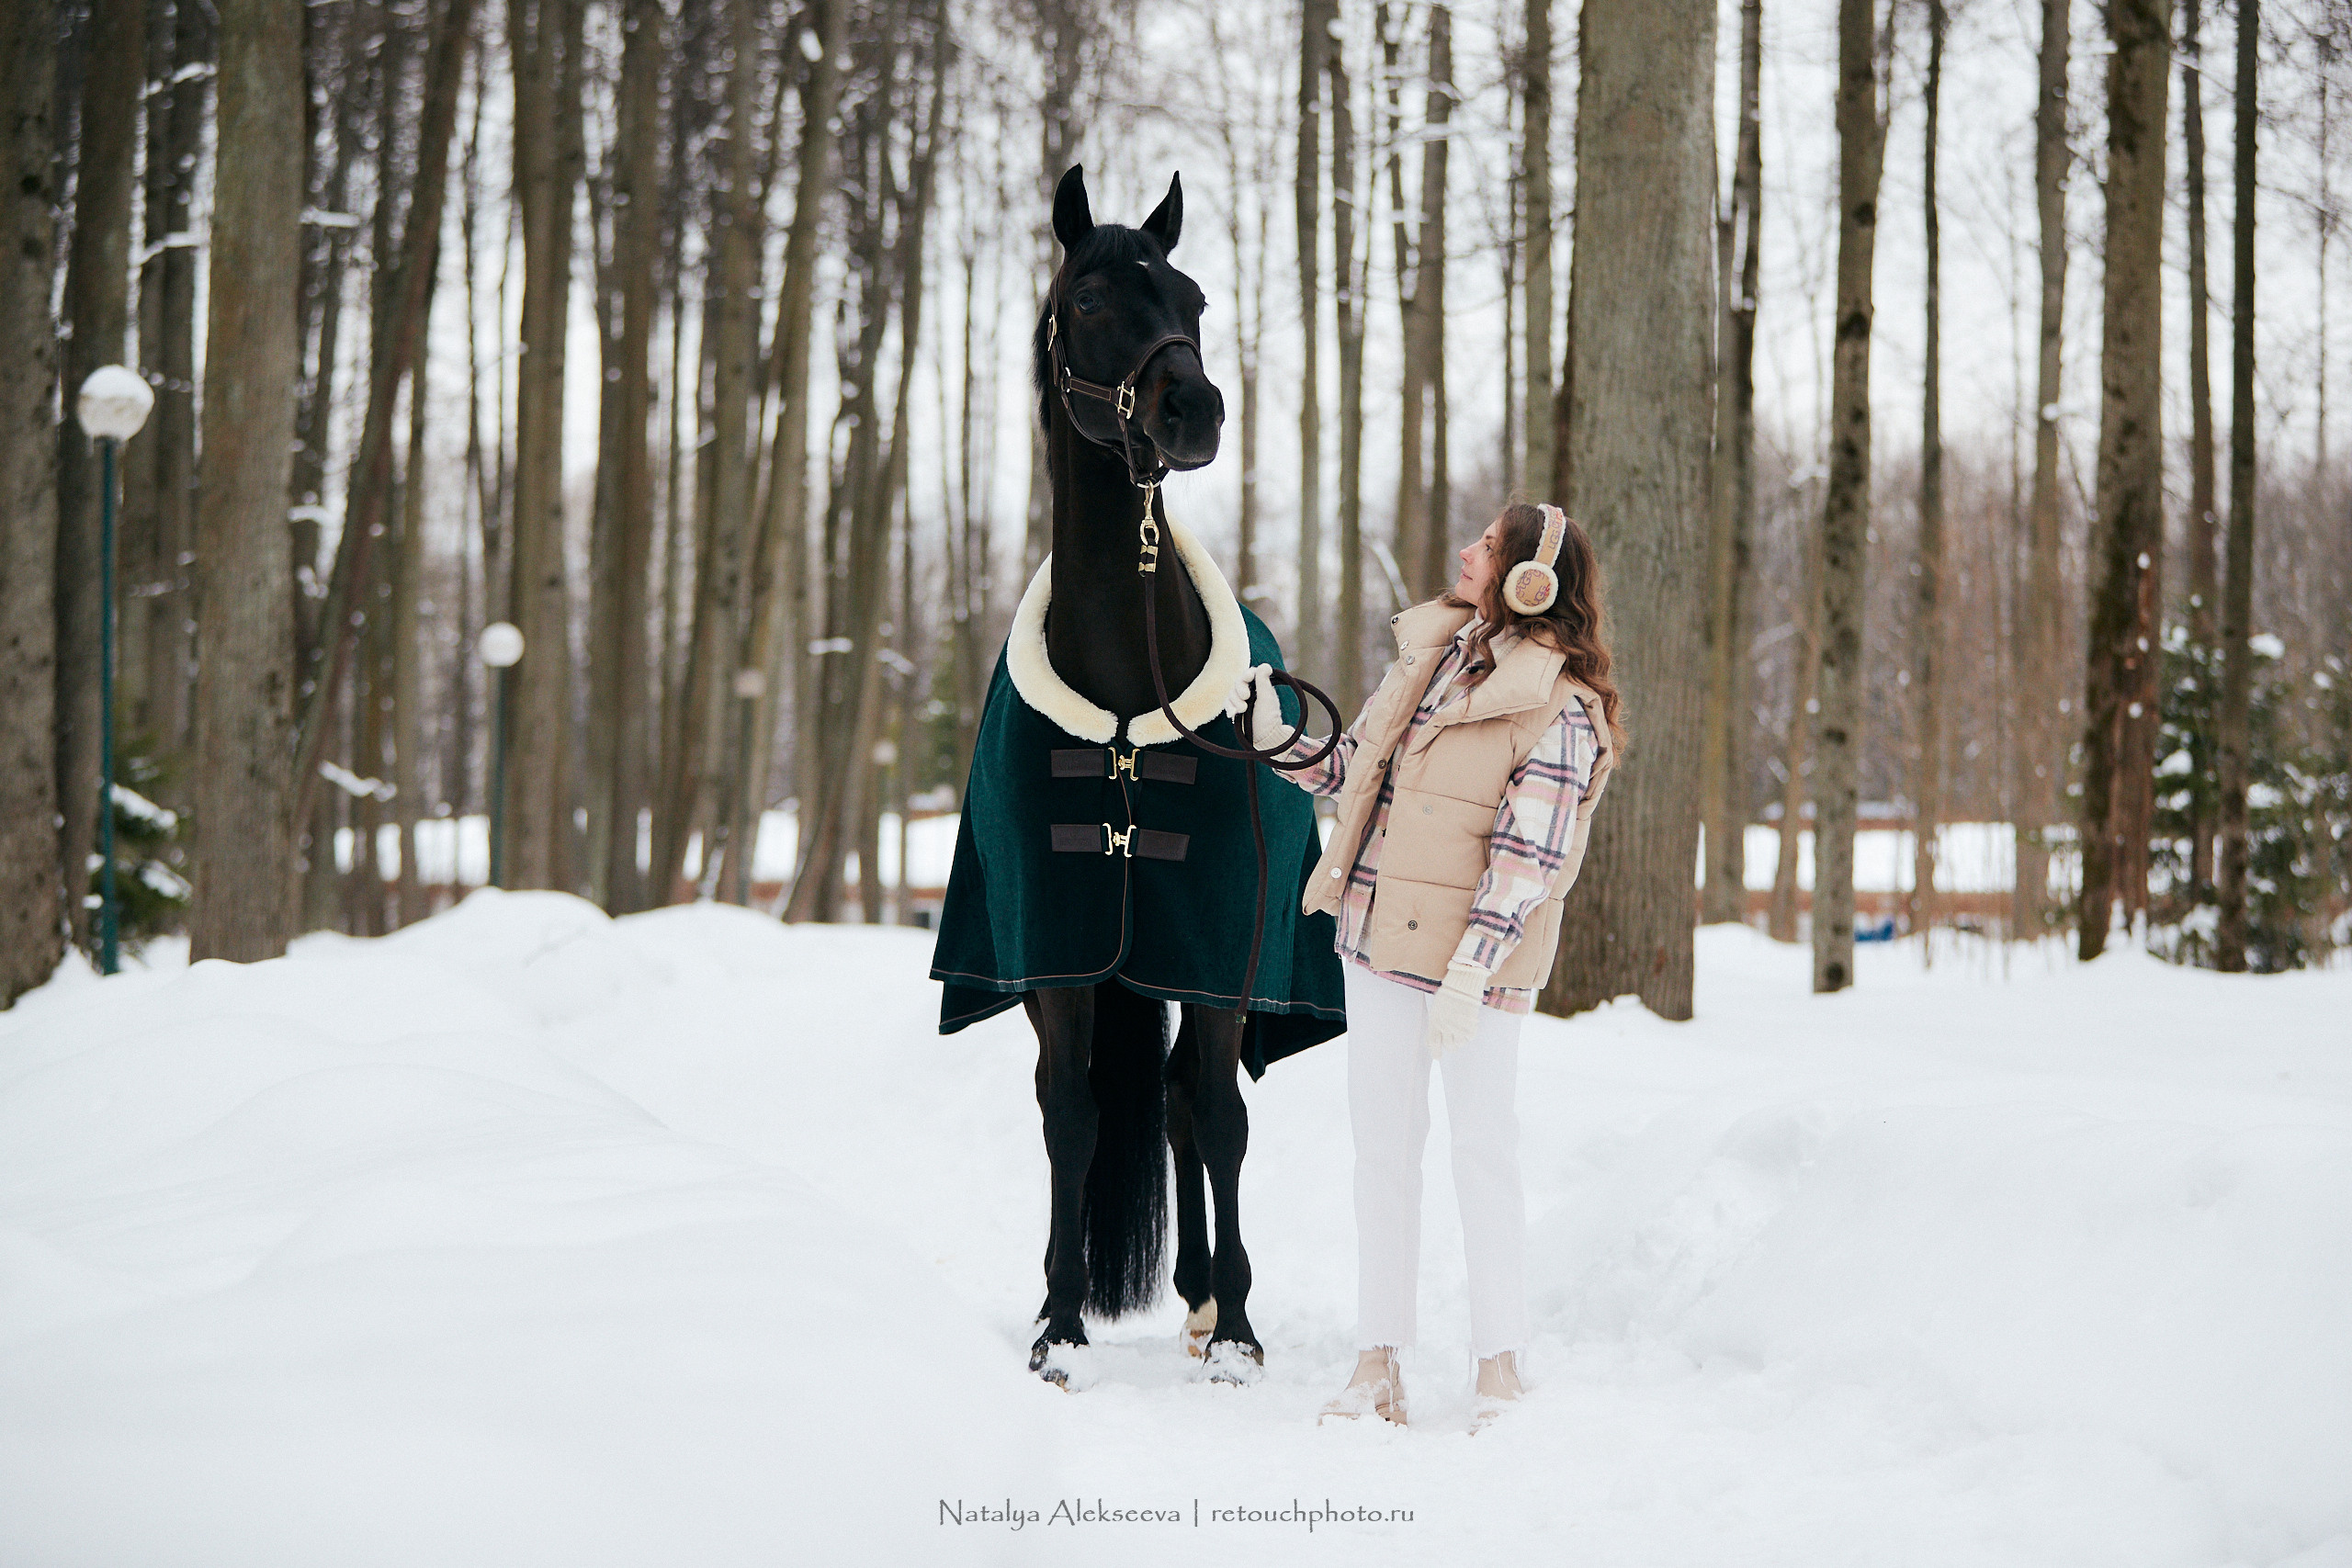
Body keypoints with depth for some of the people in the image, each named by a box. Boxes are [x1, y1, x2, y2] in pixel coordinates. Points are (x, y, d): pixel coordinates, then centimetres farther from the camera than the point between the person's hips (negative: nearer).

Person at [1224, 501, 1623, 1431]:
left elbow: (1527, 855, -17)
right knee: (1382, 1145, 7)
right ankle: (1378, 1364, 12)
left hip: (1476, 953, -7)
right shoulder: (1432, 650, 9)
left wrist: (1468, 976, -21)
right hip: (1378, 937, 7)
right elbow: (1353, 769, 18)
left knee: (1481, 1151, 0)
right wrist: (1275, 736, 4)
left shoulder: (1556, 706, -13)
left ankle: (1500, 1366, 11)